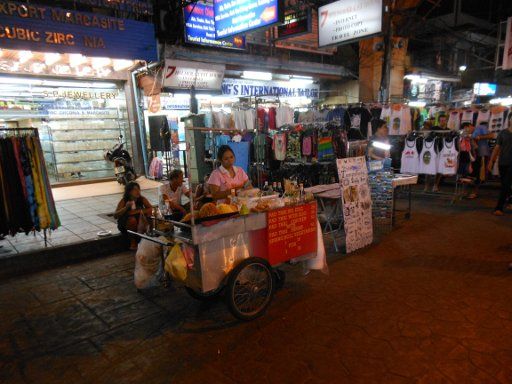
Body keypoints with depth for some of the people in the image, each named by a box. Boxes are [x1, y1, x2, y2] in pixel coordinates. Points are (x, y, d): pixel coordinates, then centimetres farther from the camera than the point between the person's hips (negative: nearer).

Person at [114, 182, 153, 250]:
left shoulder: (142, 199, -8)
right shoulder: (124, 201, -13)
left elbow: (151, 209, -16)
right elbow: (115, 216, -18)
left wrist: (138, 211, -27)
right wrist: (126, 207, -32)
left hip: (140, 224, 2)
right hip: (125, 223, -2)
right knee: (132, 219, -33)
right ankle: (133, 243, -16)